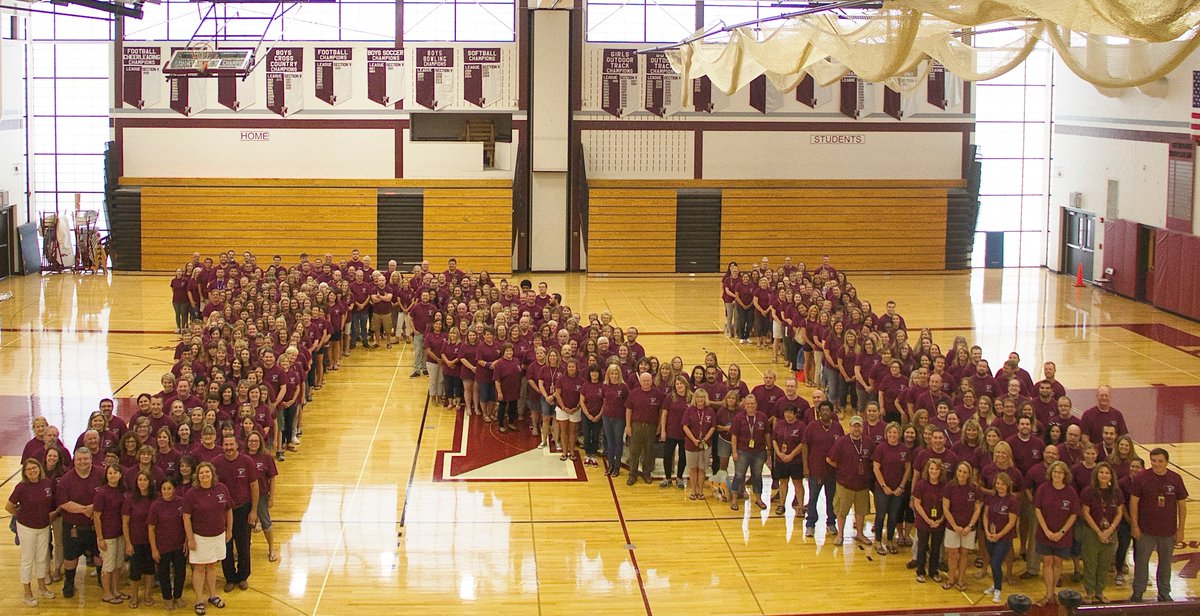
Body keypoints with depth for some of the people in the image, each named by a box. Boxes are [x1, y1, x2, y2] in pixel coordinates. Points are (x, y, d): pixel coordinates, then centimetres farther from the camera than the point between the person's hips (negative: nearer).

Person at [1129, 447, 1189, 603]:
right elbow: (1133, 502, -6)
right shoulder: (1141, 478, -9)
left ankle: (1164, 593, 28)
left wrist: (1181, 529, 1)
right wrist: (1134, 526, -8)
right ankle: (1138, 593, 20)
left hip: (1168, 531, 2)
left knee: (1165, 562, 14)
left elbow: (1182, 505, 2)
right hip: (1146, 530, -2)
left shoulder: (1176, 479, -4)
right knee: (1141, 561, 7)